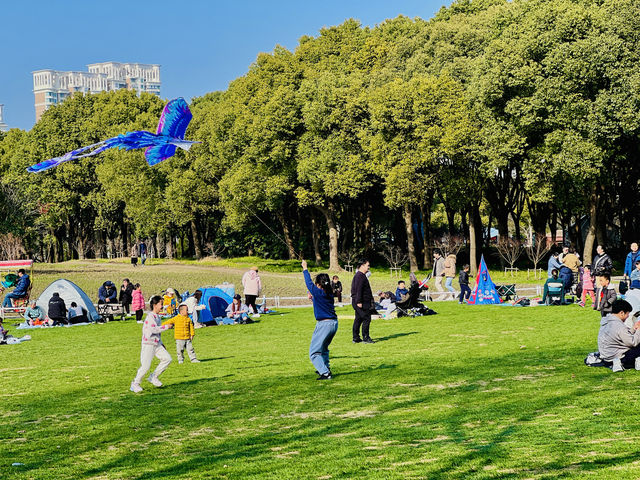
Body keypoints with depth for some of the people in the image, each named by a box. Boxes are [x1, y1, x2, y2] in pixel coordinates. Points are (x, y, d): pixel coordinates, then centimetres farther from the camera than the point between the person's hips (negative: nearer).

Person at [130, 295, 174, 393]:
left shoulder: (157, 316, 14)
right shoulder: (150, 316, -15)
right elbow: (154, 329, -26)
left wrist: (161, 343, 23)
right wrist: (166, 327, -20)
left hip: (156, 344, 9)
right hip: (148, 344, -9)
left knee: (167, 358, 0)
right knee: (145, 366, -9)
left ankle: (153, 377, 11)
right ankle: (135, 384, 6)